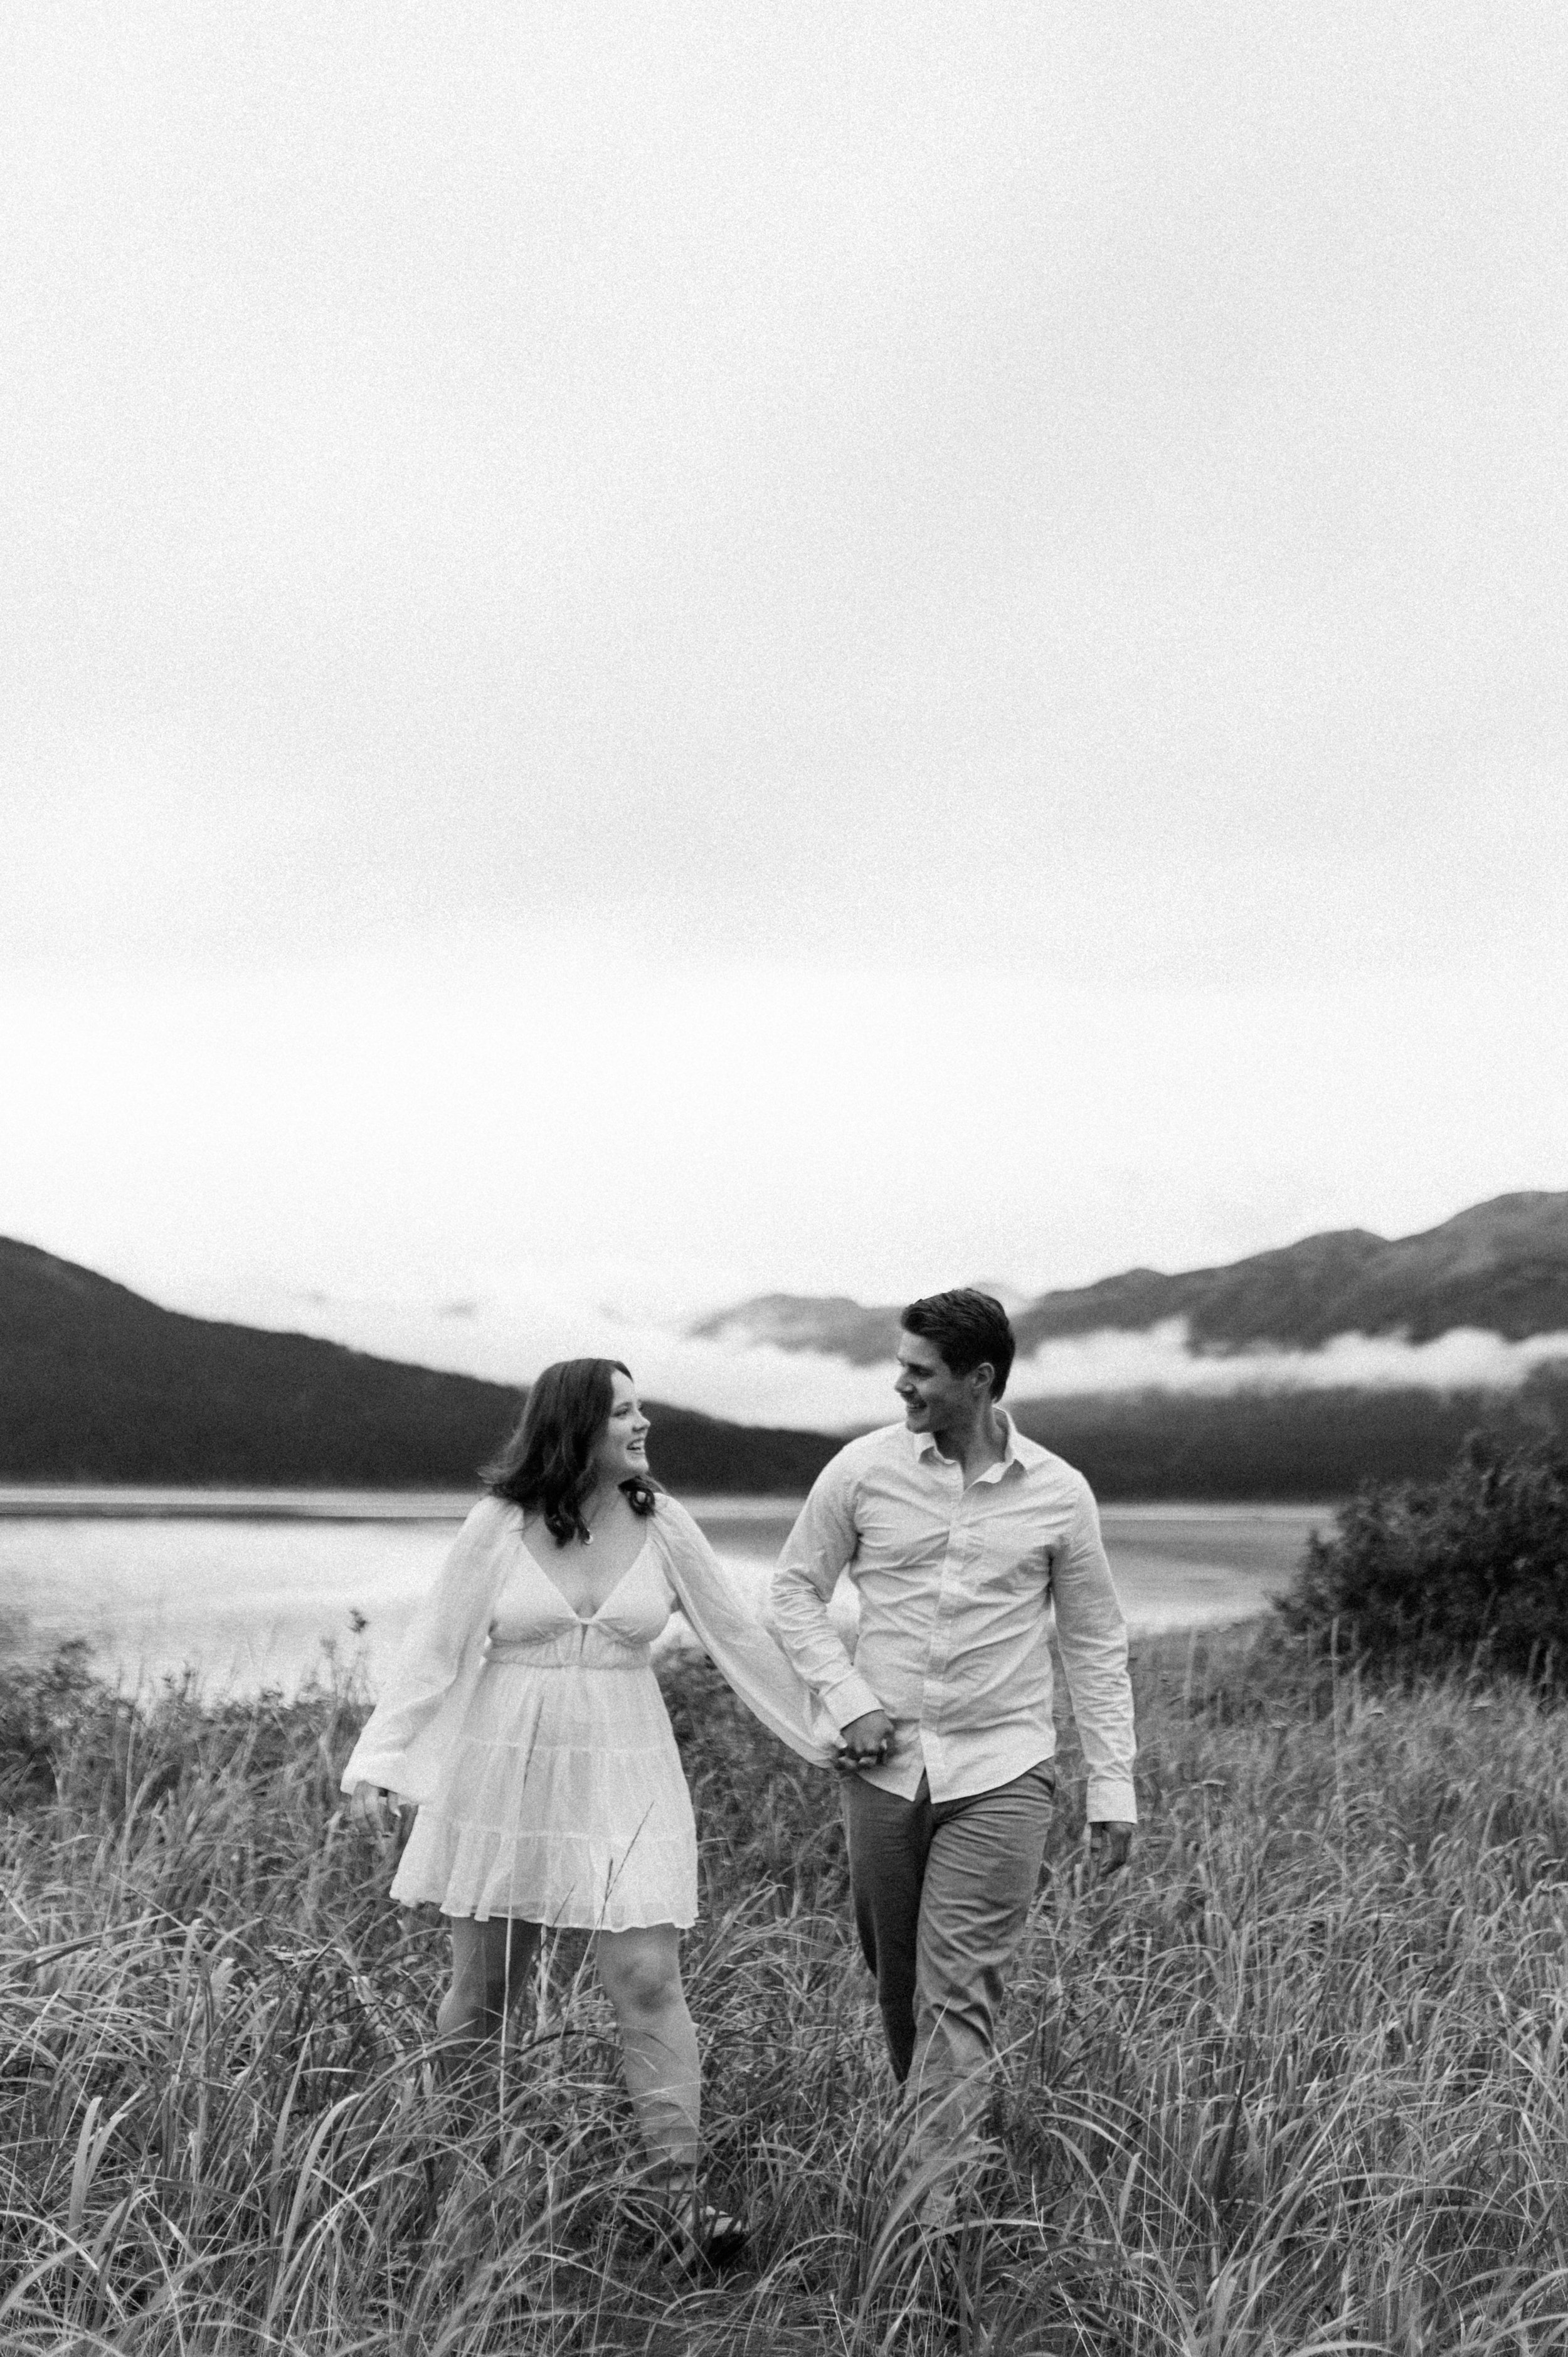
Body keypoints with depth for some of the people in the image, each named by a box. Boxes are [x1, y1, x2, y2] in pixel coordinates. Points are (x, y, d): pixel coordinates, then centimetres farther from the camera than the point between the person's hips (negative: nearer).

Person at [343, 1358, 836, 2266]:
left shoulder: (661, 1524, -1)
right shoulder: (499, 1525, -6)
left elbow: (740, 1634, 6)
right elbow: (435, 1647, -2)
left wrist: (817, 1731, 8)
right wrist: (380, 1762, -7)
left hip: (624, 1778, 1)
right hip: (507, 1774, -1)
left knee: (650, 1980, -7)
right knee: (483, 1987, 11)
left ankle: (680, 2189, 0)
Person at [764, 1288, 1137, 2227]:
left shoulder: (1059, 1494, -2)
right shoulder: (865, 1469, -2)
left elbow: (1097, 1646, 6)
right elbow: (795, 1590, 8)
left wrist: (1115, 1789, 3)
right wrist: (848, 1699, -6)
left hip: (1002, 1772, -2)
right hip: (886, 1765, 2)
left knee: (959, 1993, -8)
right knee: (896, 1981, 13)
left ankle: (935, 2211, -4)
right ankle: (926, 2130, 36)